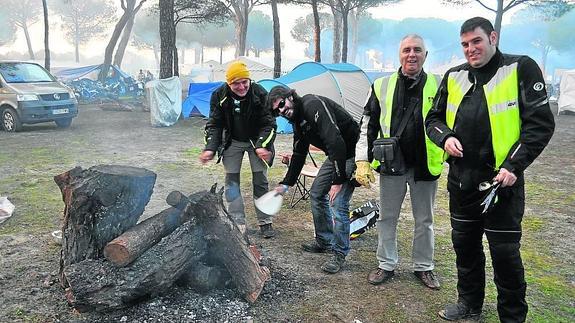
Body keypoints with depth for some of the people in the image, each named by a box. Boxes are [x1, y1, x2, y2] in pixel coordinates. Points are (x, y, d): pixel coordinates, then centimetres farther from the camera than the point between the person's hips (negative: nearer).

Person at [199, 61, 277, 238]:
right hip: (232, 141, 2)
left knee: (260, 180, 1)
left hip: (256, 139, -2)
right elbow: (214, 124, -11)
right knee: (231, 180, -1)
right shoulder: (219, 95, -20)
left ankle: (265, 222, 14)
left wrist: (262, 146, -34)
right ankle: (238, 224, 5)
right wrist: (210, 148, -24)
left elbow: (268, 124, -19)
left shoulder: (260, 94, -25)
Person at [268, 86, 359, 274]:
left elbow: (335, 141, -31)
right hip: (335, 156, 10)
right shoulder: (297, 121, 8)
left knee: (338, 203, -13)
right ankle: (324, 241, 30)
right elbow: (299, 155, 19)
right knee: (317, 193, 15)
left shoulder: (313, 104, -24)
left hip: (352, 152, -10)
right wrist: (286, 184, 18)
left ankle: (339, 254, 5)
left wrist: (338, 180, -30)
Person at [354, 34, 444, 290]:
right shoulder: (382, 86, 2)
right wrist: (362, 161, -1)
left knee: (424, 221, 13)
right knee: (387, 218, 11)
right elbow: (367, 125, 5)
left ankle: (423, 267, 30)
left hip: (426, 166, 0)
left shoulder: (438, 86, -1)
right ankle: (386, 265, 27)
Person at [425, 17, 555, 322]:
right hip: (461, 180, 5)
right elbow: (433, 118, 15)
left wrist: (514, 166, -16)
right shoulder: (454, 76, 8)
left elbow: (540, 124, -9)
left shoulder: (521, 68, -6)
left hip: (502, 181, -5)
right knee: (464, 244, 17)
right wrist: (446, 137, -6)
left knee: (505, 251, 3)